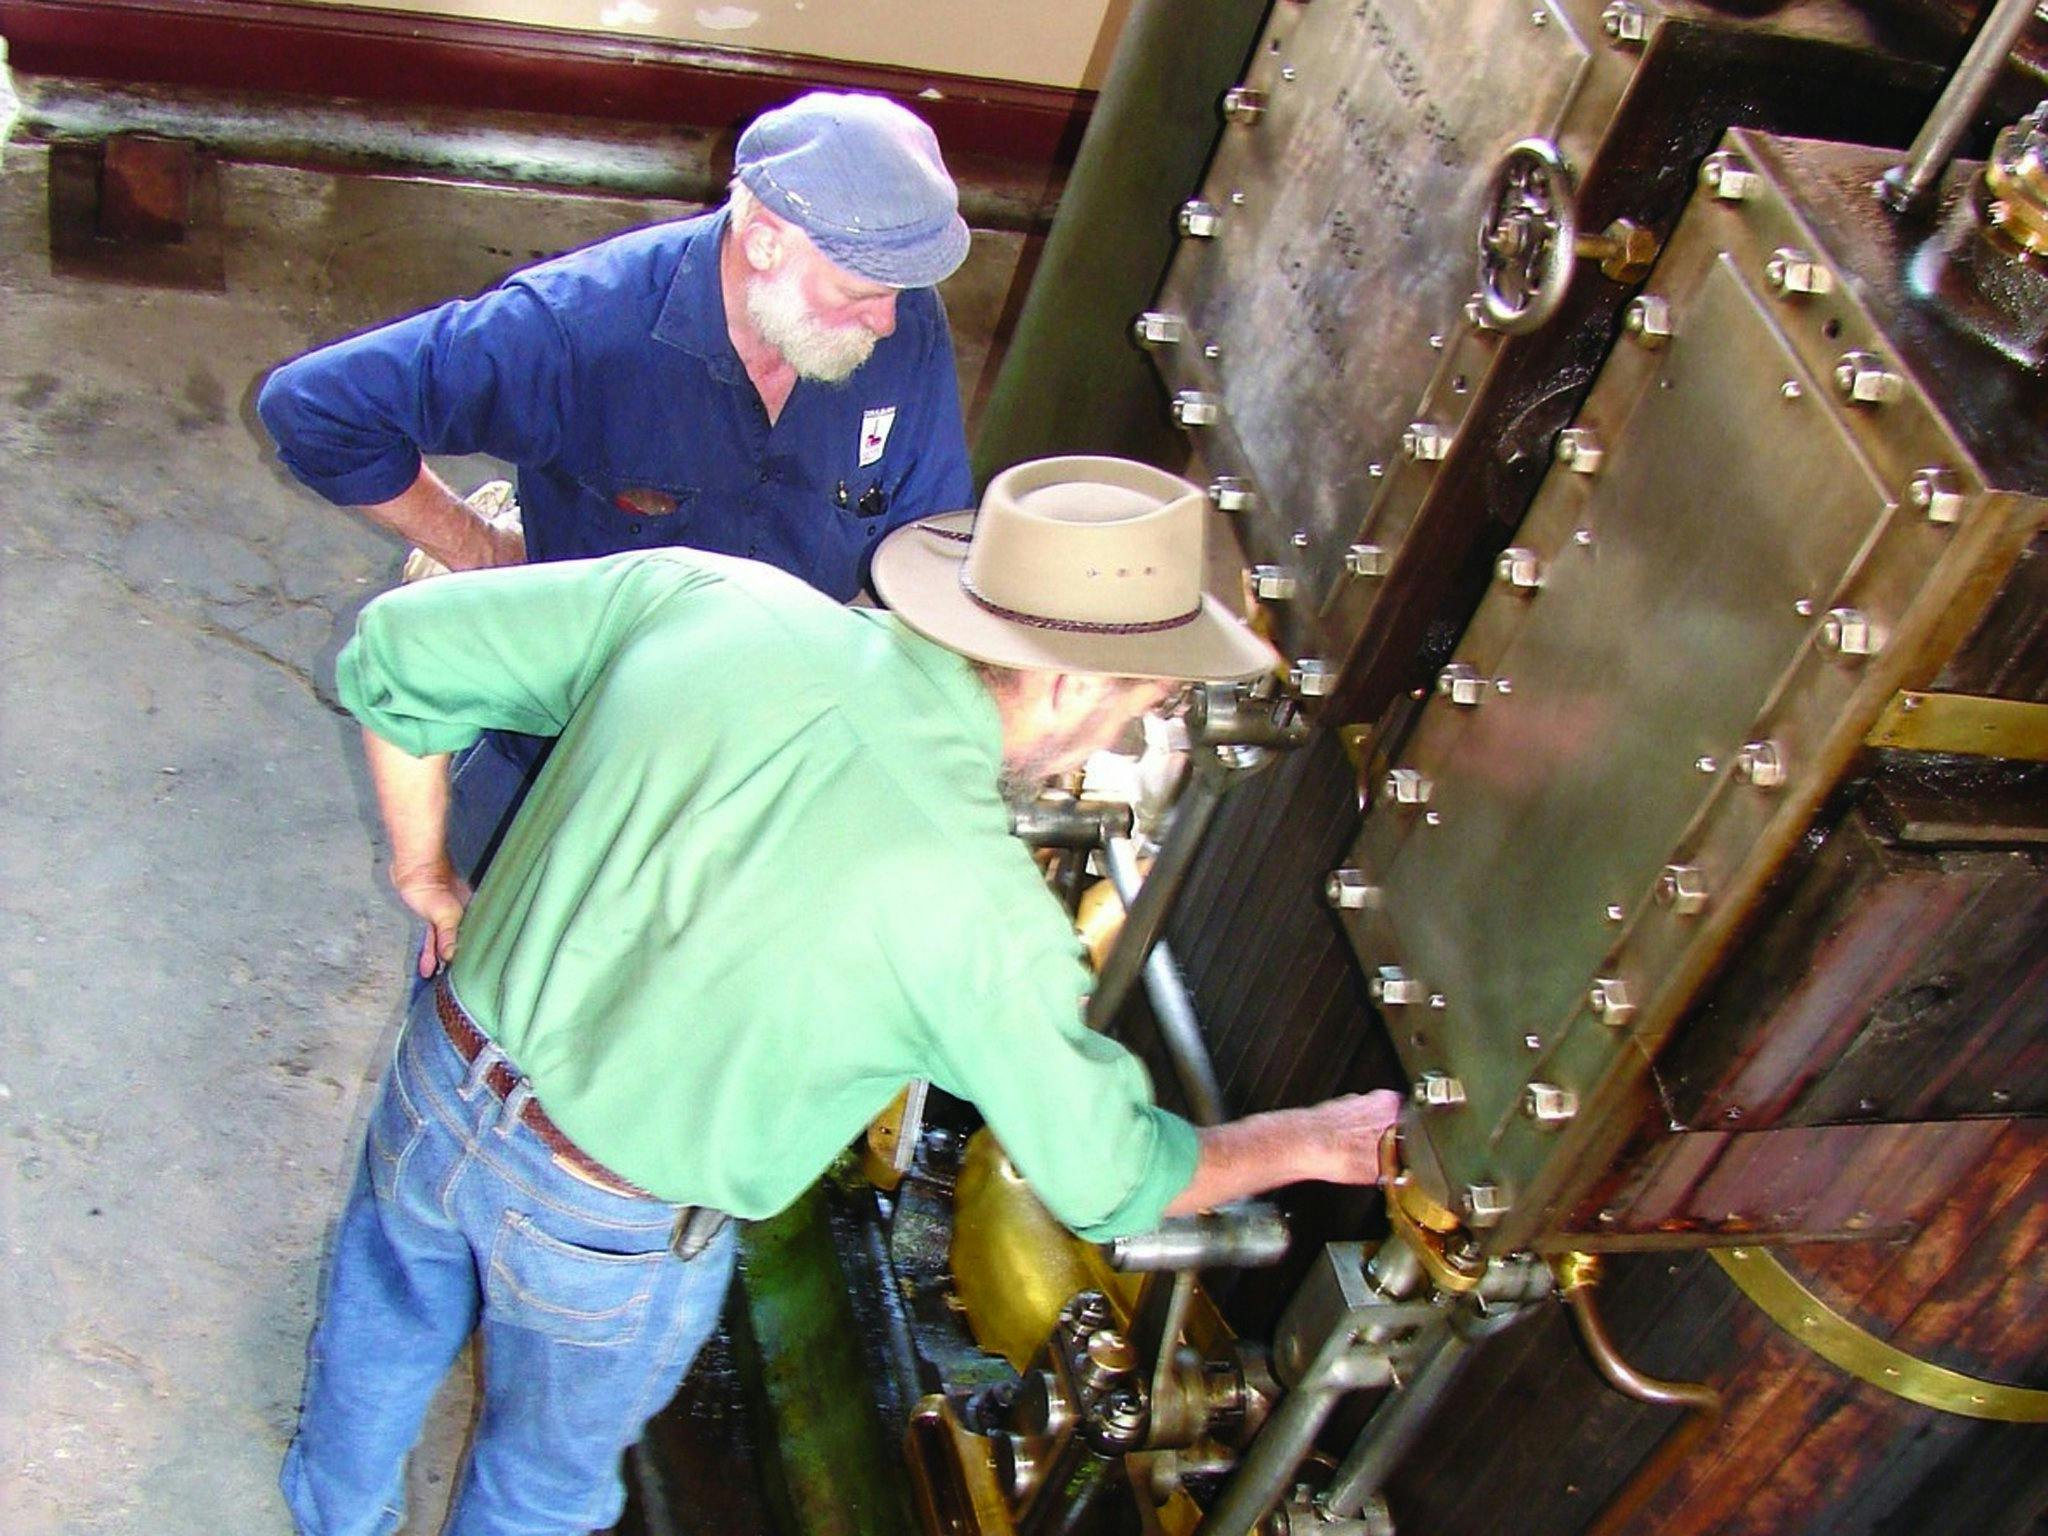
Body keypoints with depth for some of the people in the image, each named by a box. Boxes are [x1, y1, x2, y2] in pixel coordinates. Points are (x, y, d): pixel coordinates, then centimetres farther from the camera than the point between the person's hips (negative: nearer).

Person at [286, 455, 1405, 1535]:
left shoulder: (708, 603, -19)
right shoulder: (980, 914, -30)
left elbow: (397, 647, -8)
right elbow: (1111, 1182, -15)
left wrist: (424, 870, 5)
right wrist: (1317, 1141, 0)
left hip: (440, 1078, 5)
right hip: (608, 1235, -5)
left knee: (387, 1329, 37)